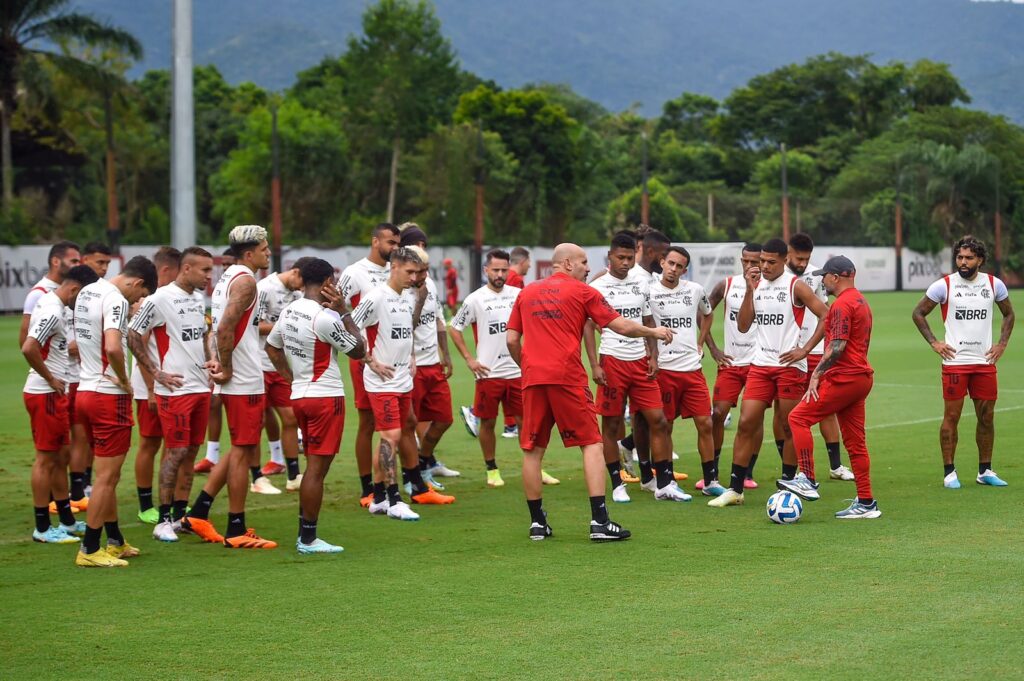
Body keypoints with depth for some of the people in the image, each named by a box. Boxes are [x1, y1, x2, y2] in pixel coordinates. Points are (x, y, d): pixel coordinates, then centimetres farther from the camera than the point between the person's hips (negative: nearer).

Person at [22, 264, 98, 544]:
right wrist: (51, 379, -19)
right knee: (46, 459, -3)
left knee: (62, 455, 16)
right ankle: (42, 528, 4)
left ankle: (67, 520, 25)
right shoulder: (52, 312, -20)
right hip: (45, 394, -10)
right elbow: (28, 348, -31)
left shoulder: (50, 304, 10)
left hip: (54, 394, 10)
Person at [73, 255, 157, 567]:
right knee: (107, 476, -2)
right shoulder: (116, 300, -17)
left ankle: (114, 541, 26)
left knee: (108, 474, 18)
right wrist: (124, 381, -15)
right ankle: (89, 550, 1)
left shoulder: (87, 292, 12)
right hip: (109, 396, -9)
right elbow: (112, 348, -30)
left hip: (85, 390, 9)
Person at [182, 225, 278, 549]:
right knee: (242, 451, -3)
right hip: (245, 380, -10)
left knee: (240, 449, 17)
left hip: (237, 379, 10)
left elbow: (224, 326, 20)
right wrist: (227, 369, -16)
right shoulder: (245, 281, -15)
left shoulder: (228, 277, 16)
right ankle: (236, 531, 3)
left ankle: (198, 513, 18)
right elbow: (224, 328, -24)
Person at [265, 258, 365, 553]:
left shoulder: (289, 311, 7)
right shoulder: (325, 317, -19)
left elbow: (271, 346, 20)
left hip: (299, 395, 8)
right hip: (326, 397, -8)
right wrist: (344, 311, -7)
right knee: (317, 468, -3)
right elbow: (358, 350, -9)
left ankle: (304, 535, 17)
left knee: (313, 467, 15)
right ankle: (308, 539, 0)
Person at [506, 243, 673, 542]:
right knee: (592, 444, 1)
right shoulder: (582, 292, 4)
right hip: (567, 377, -4)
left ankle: (537, 523, 11)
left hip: (533, 379, 4)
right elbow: (621, 326, 2)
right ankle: (599, 521, -6)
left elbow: (512, 340, 13)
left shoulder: (526, 293, 15)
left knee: (533, 450, 9)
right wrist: (654, 332, 17)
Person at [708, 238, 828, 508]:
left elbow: (826, 316, -7)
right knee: (746, 423, -3)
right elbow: (743, 326, 5)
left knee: (790, 427, 3)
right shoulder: (757, 284, 9)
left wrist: (805, 350, -11)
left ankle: (789, 480, 16)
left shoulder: (795, 286, -5)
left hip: (789, 365, -4)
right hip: (760, 364, 4)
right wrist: (750, 290, -5)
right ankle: (735, 489, -1)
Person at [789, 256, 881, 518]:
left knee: (798, 418, -7)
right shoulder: (861, 301, 19)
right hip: (861, 377, 10)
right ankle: (866, 502, 10)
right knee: (855, 442, 10)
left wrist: (817, 374, -17)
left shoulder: (842, 304, -12)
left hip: (843, 378, -10)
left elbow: (837, 347, -21)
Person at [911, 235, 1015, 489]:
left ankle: (985, 471, 18)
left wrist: (1002, 343, 9)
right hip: (955, 361, -3)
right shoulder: (944, 285, -4)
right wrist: (933, 342, -2)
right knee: (952, 416, -3)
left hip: (985, 362, 3)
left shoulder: (994, 285, 4)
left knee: (987, 417, 6)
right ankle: (949, 472, 5)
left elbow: (1008, 314, 21)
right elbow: (919, 313, 6)